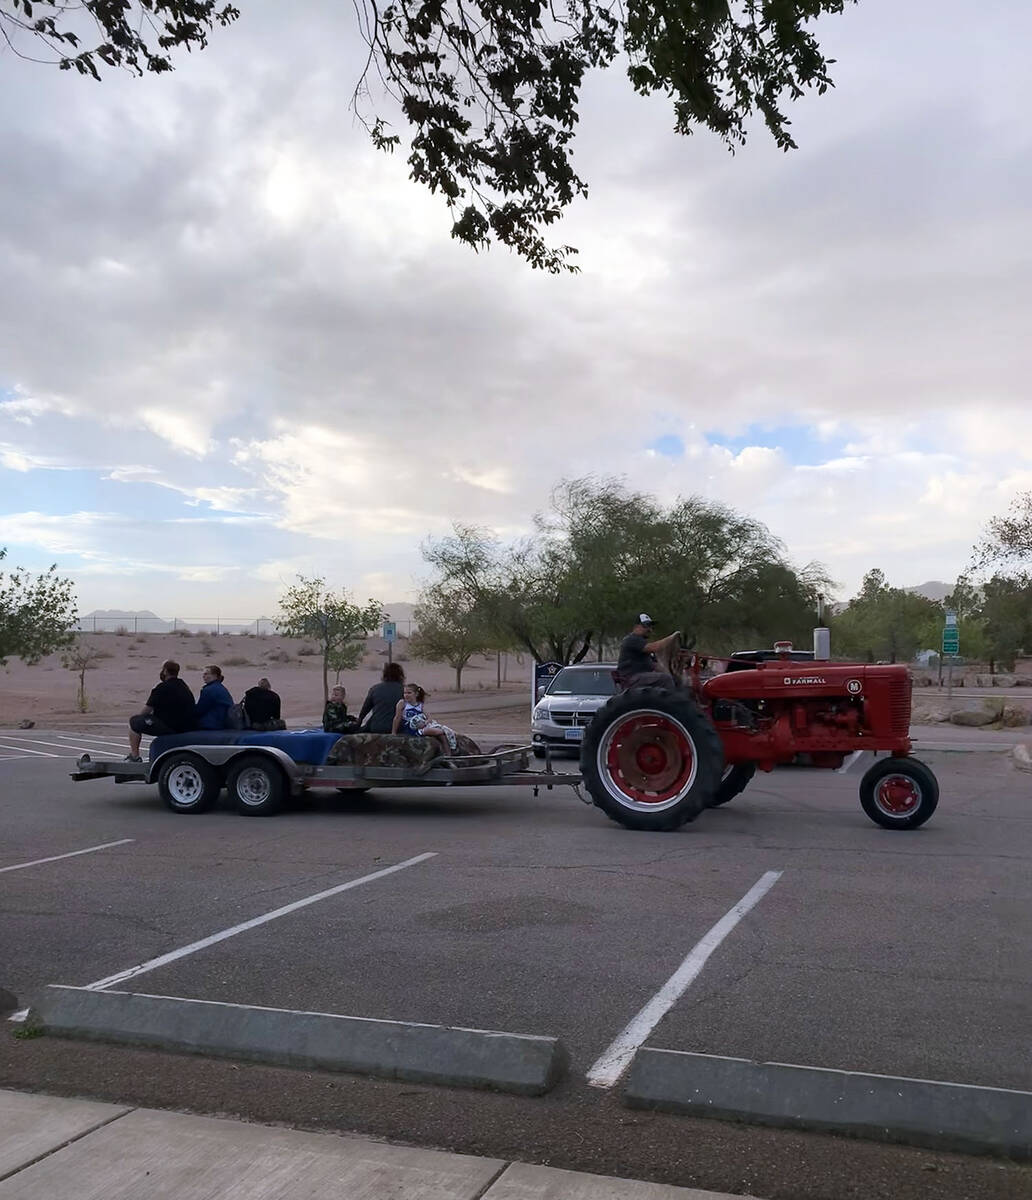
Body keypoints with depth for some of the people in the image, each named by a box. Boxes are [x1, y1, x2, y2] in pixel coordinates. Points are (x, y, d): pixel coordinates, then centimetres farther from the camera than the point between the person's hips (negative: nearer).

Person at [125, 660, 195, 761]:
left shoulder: (162, 688, -14)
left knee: (134, 721, 7)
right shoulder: (184, 686, 12)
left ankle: (134, 756, 9)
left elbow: (146, 711, -9)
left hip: (169, 728, -8)